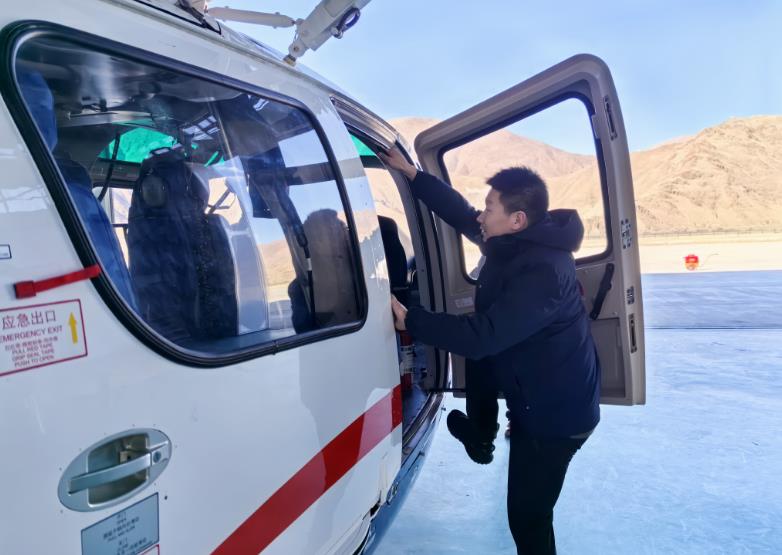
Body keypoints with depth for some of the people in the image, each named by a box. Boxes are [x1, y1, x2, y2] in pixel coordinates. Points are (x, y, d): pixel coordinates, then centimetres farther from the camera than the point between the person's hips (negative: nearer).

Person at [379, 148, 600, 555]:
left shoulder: (541, 271, -31)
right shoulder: (516, 246, -2)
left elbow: (482, 335, -33)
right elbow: (461, 215, 7)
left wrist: (410, 321, -25)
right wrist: (411, 174, 6)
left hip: (557, 413, -9)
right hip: (537, 397, 9)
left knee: (527, 517, 0)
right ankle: (480, 437, 30)